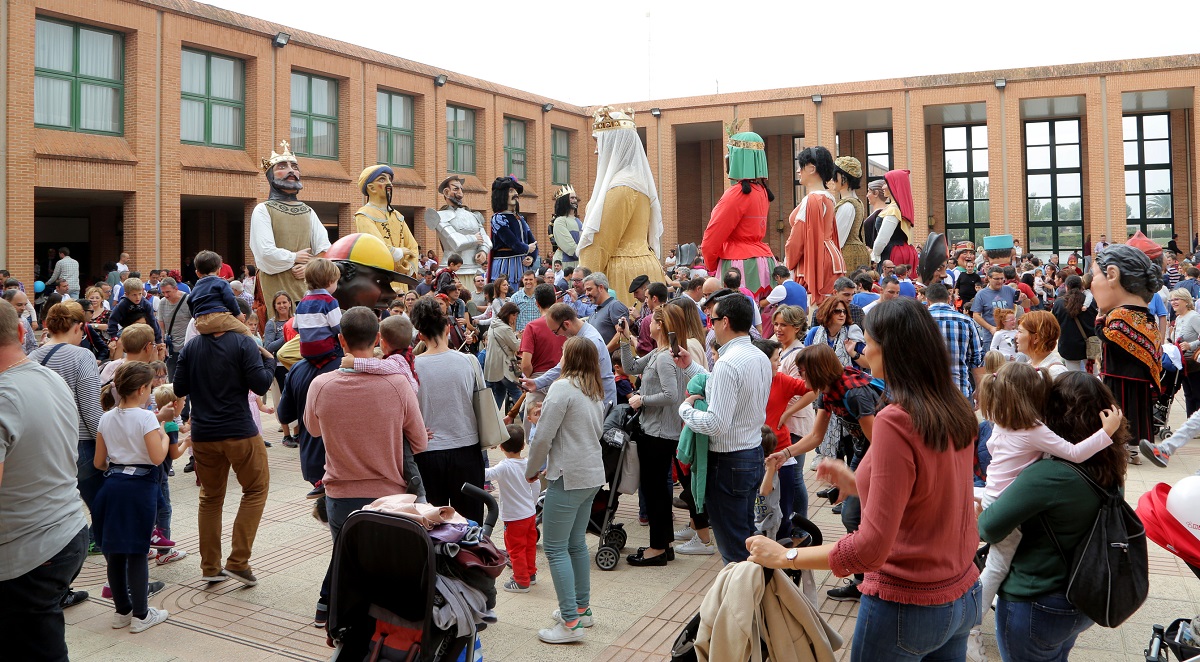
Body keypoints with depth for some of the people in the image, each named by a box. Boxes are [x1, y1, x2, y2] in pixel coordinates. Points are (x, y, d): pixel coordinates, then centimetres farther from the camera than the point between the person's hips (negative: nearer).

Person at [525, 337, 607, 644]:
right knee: (576, 543, 18)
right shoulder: (596, 392, 12)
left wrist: (532, 470, 0)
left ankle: (571, 622, 0)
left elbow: (543, 437, -15)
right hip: (593, 474, 9)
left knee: (555, 548, -2)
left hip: (569, 478, -9)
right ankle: (581, 609, 27)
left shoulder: (563, 387, -14)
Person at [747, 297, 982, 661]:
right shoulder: (957, 411, -2)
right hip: (963, 594, 7)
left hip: (906, 606, -7)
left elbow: (871, 547, -25)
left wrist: (784, 556, -15)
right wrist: (858, 484, 14)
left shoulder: (895, 421, -25)